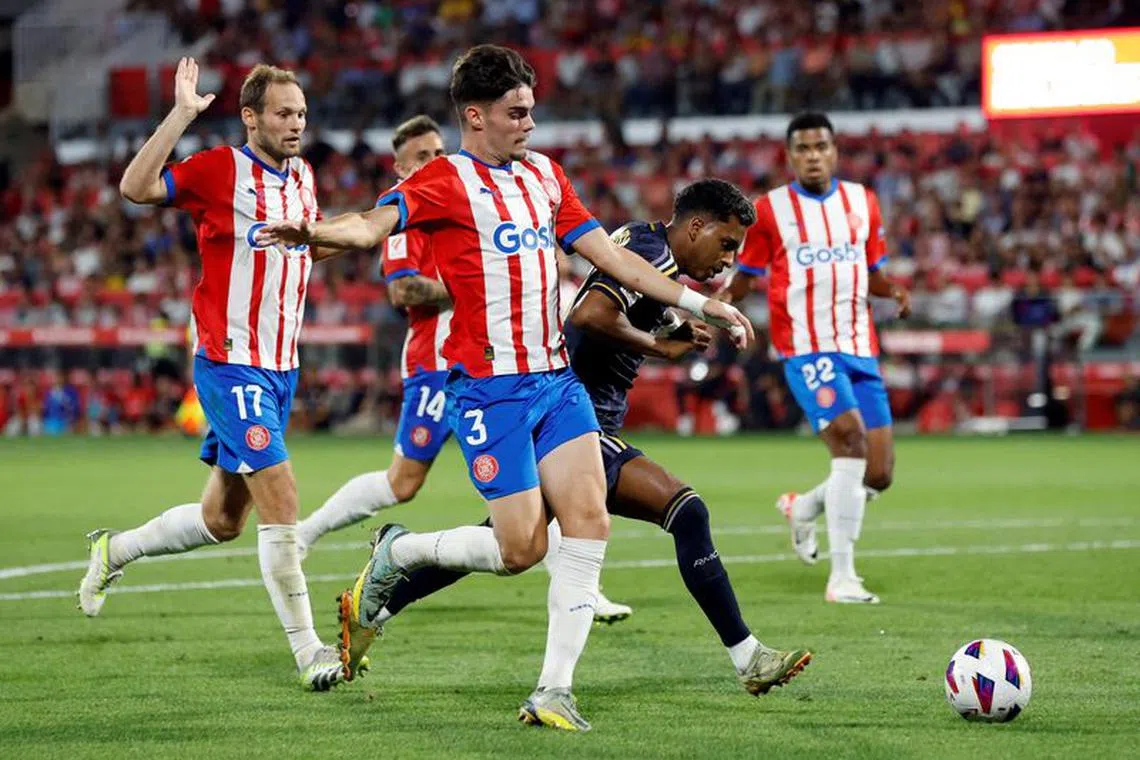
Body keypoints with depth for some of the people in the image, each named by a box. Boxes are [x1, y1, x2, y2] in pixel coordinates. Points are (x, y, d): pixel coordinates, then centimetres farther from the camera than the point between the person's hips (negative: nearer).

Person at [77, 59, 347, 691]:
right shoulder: (219, 170, -11)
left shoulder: (302, 176, 11)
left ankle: (114, 550, 37)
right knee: (280, 497, -15)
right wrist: (181, 115, -30)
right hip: (230, 365, -8)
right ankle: (307, 649, -10)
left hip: (280, 368, 8)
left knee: (222, 520, 13)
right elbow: (136, 187, -26)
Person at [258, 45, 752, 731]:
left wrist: (697, 302, 18)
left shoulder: (544, 175, 16)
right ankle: (396, 553, 20)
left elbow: (611, 255, 20)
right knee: (522, 548, -7)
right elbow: (374, 224, -23)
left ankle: (553, 693, -1)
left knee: (591, 522, -7)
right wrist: (315, 233, -44)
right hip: (490, 385, -7)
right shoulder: (446, 180, -6)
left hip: (557, 378, 7)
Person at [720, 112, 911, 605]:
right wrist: (725, 297, -14)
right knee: (850, 437, -25)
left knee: (878, 475, 2)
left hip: (860, 350, 5)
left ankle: (802, 508, 34)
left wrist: (894, 291, -1)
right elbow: (747, 276, 7)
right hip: (807, 348, -5)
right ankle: (841, 577, -20)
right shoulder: (769, 210, 1)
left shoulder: (862, 202, 12)